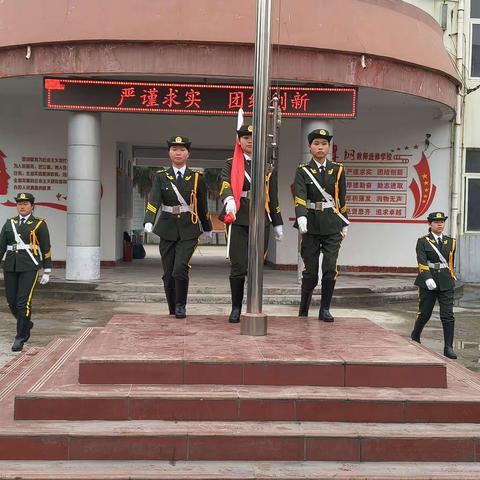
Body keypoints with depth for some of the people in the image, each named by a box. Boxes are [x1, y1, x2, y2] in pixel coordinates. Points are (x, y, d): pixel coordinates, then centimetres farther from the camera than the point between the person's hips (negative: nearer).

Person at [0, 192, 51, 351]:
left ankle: (20, 337, 0)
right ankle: (26, 324, 35)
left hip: (30, 267, -4)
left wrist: (47, 271, -2)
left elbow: (46, 249, 1)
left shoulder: (39, 224, 0)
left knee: (23, 302, -11)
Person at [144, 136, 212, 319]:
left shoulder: (197, 178, 3)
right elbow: (153, 201, -12)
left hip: (189, 231, -1)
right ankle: (172, 310, 22)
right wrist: (148, 221, -29)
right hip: (167, 230, 1)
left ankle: (181, 306, 1)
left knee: (180, 269, -18)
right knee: (168, 274, 5)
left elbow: (202, 206, 13)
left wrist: (207, 228, 22)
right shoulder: (161, 177, 2)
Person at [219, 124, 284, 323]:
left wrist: (278, 224, 13)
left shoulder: (268, 167, 12)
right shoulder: (230, 165, 5)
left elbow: (273, 197, 14)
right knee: (238, 267, -3)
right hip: (239, 221, -2)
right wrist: (229, 200, -36)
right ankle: (236, 308, 11)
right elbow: (225, 185, -14)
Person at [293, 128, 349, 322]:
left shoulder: (337, 170, 8)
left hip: (332, 226, 2)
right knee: (310, 271, 2)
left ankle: (325, 309, 4)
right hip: (311, 226, -1)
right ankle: (303, 311, 20)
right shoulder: (302, 171, 1)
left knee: (330, 268, -8)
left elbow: (342, 199, 14)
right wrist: (301, 217, -30)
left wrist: (344, 223, 15)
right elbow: (300, 196, -14)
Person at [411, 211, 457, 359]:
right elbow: (422, 262, -13)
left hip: (446, 284, 3)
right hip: (428, 283, -2)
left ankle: (448, 348, -2)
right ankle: (415, 337, 33)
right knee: (424, 314, 7)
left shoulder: (451, 242, 11)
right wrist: (428, 279, -24)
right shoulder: (423, 241, -1)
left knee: (448, 316, -5)